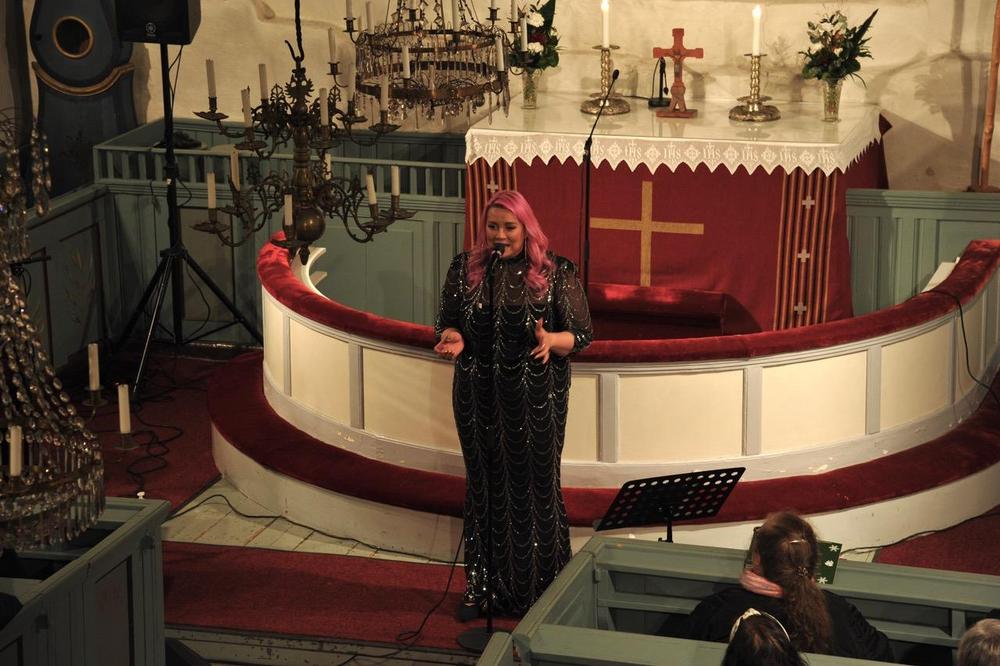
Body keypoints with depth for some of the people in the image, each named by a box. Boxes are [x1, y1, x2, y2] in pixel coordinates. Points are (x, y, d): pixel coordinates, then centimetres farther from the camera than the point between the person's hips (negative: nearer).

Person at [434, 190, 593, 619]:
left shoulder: (556, 273, -4)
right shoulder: (464, 269, 3)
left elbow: (582, 334, -3)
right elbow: (447, 322, 8)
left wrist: (550, 340, -24)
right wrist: (453, 340, -15)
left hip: (536, 400, -2)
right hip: (479, 395, 3)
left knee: (536, 485, 2)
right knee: (484, 484, 10)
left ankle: (542, 590, 11)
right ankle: (480, 583, 20)